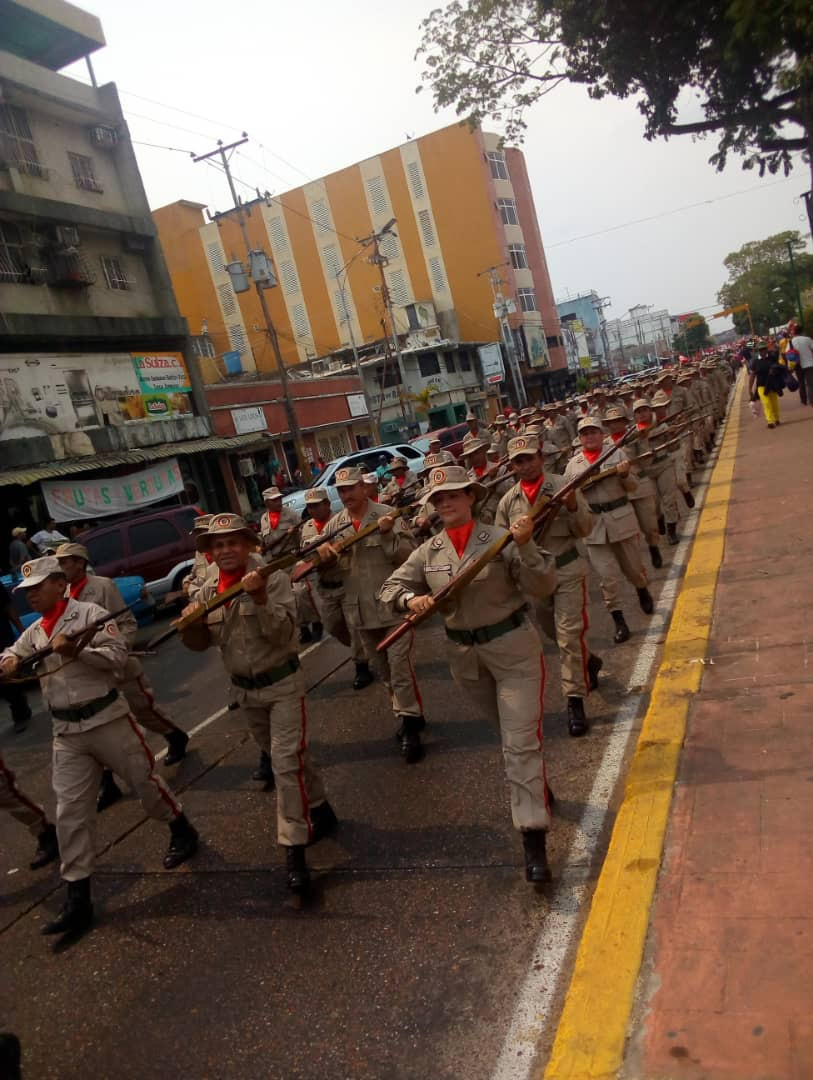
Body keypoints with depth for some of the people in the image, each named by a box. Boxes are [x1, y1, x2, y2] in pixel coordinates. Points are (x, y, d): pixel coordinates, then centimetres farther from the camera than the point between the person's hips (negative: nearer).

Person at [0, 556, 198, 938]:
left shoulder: (90, 613, -9)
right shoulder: (35, 632, 11)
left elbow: (118, 655, -15)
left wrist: (75, 650, -25)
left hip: (107, 719, -5)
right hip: (66, 732, 5)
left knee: (145, 782, 8)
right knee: (70, 812, 4)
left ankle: (182, 832, 36)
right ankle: (77, 899, 12)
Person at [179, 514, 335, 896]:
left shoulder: (272, 577, -18)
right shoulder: (208, 590, -2)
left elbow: (283, 633, -26)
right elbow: (200, 643, 4)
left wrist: (259, 598, -39)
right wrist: (190, 624, -18)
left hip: (282, 684, -6)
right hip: (244, 690, 6)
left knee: (287, 761, -11)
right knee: (282, 755, 21)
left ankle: (294, 849, -3)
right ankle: (319, 810, 43)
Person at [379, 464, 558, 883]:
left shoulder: (500, 538, -13)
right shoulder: (428, 552, -1)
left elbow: (543, 588, -17)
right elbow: (390, 588, 3)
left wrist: (526, 547, -32)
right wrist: (411, 599, -19)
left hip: (513, 647, -4)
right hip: (464, 655, 5)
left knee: (521, 740, -8)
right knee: (511, 729, 23)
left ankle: (533, 840, -4)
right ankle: (537, 785, 50)